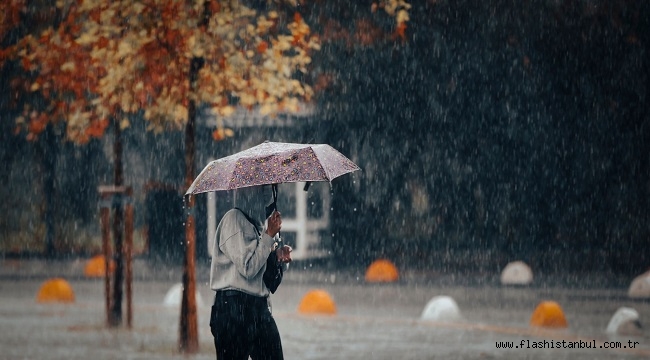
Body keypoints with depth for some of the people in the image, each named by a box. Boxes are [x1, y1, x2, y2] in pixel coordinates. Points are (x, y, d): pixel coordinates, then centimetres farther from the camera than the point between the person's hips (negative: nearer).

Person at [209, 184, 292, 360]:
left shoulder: (257, 224, 17)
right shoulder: (233, 219, -8)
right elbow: (248, 267, -17)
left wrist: (278, 257, 3)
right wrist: (269, 235, -8)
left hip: (260, 308, 8)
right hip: (234, 309, -8)